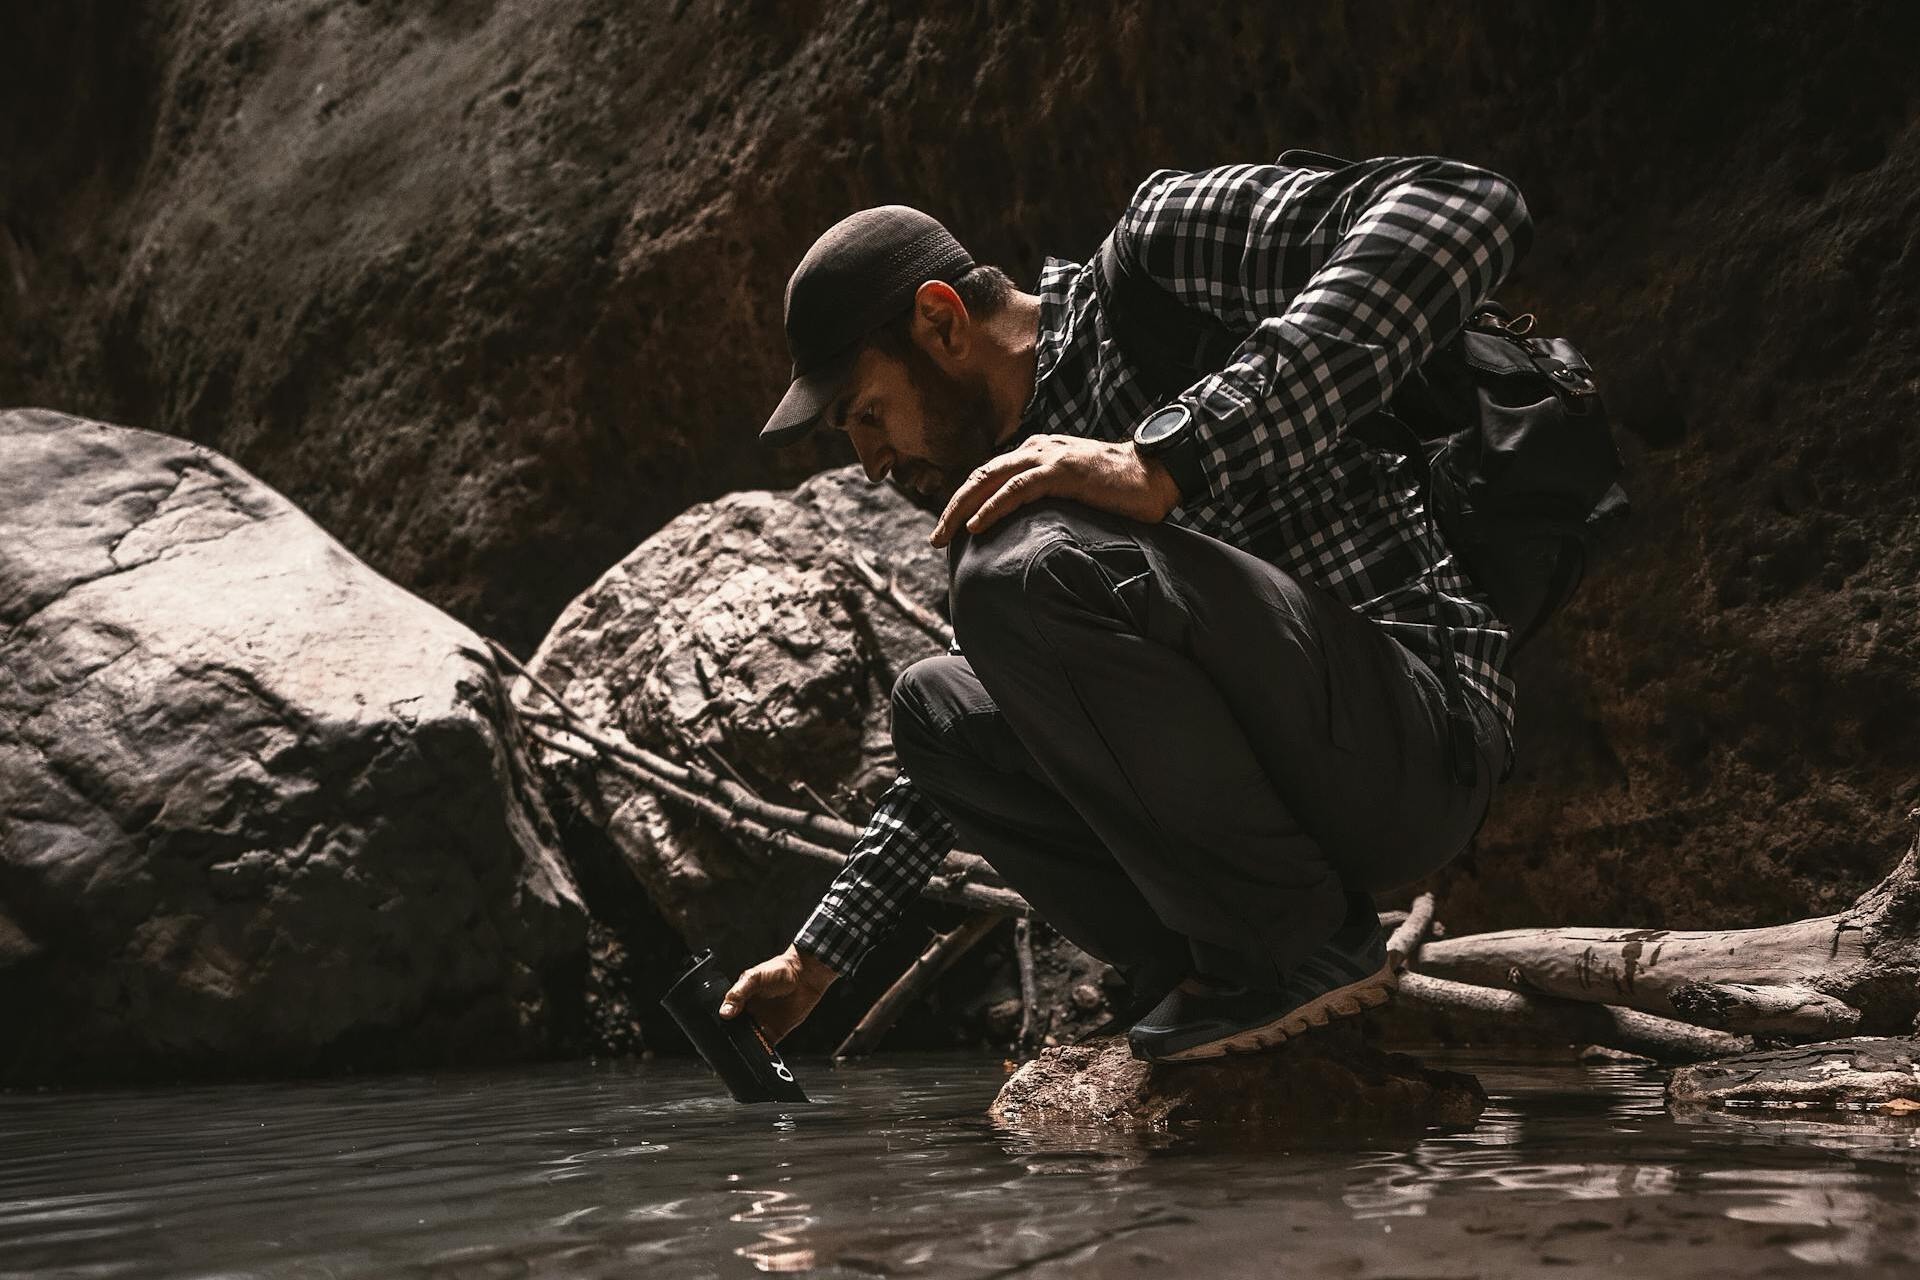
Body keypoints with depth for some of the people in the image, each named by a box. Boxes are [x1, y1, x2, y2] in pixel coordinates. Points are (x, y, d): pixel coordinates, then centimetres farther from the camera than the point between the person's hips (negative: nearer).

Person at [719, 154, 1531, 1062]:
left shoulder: (1159, 248, -6)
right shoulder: (1017, 469, 18)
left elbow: (1467, 211, -25)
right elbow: (980, 745, 30)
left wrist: (1165, 459, -29)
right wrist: (817, 959, 30)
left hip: (1418, 732, -9)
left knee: (1028, 563, -26)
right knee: (935, 705, 16)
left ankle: (1299, 945, -11)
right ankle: (1199, 976, 1)